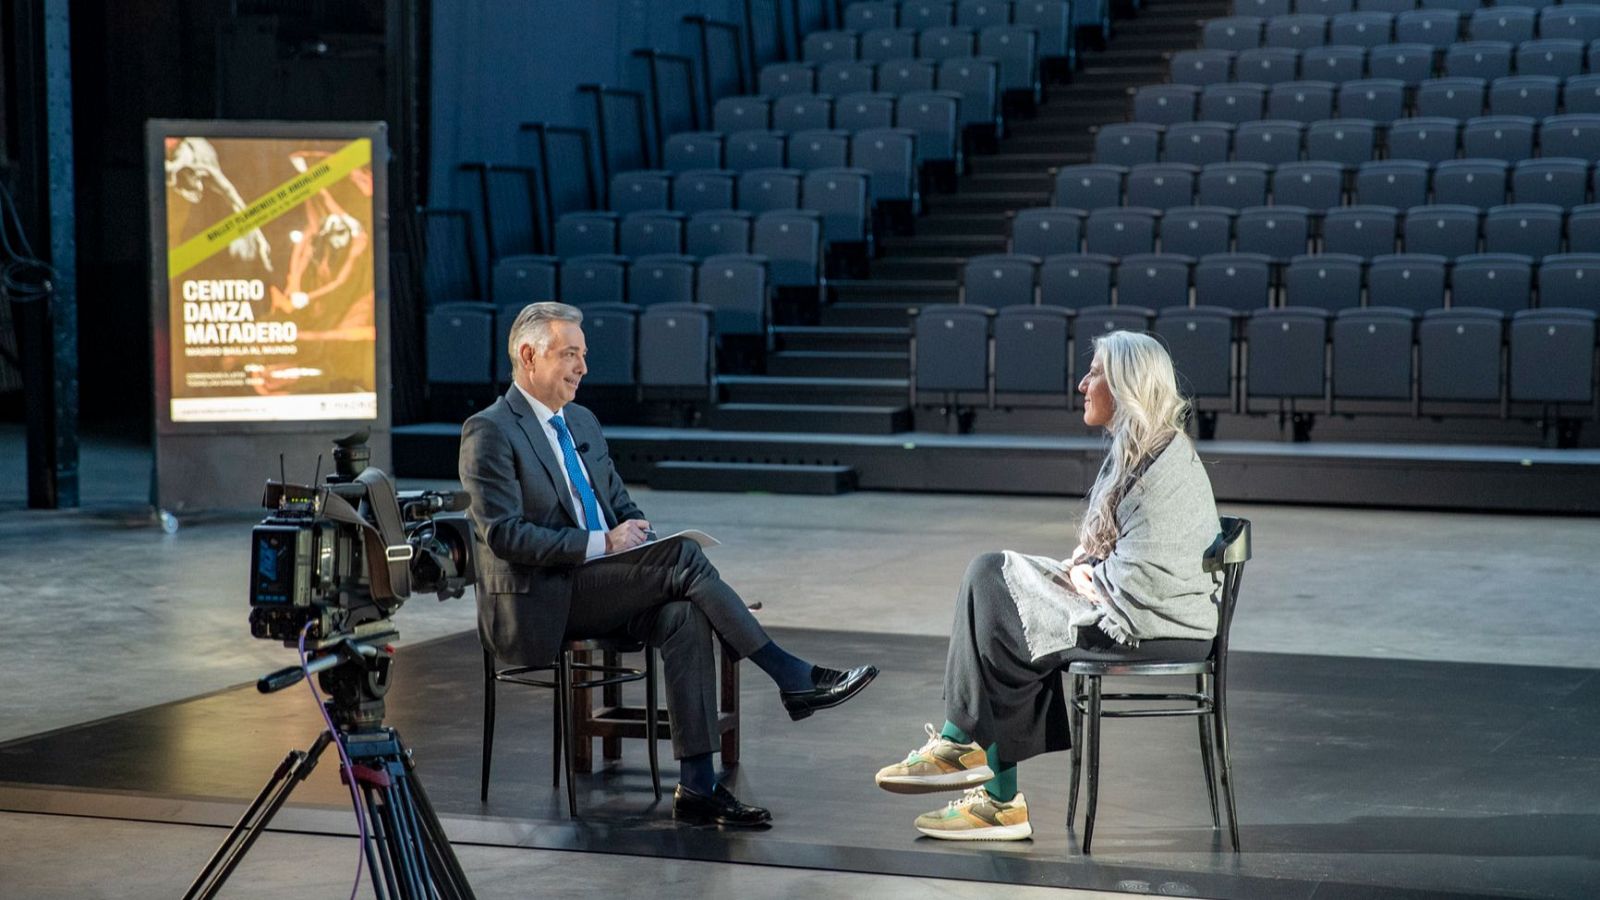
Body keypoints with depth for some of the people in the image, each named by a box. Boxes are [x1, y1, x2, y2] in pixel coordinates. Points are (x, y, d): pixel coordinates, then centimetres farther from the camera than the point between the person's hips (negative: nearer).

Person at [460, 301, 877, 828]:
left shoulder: (582, 422, 18)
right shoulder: (490, 433, -8)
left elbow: (620, 502, 24)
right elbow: (504, 533, -17)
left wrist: (635, 528, 0)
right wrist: (601, 543, -20)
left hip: (596, 592, 8)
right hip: (536, 606, -7)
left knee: (684, 616, -24)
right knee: (682, 555, -24)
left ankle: (696, 786, -28)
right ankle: (793, 678, -19)